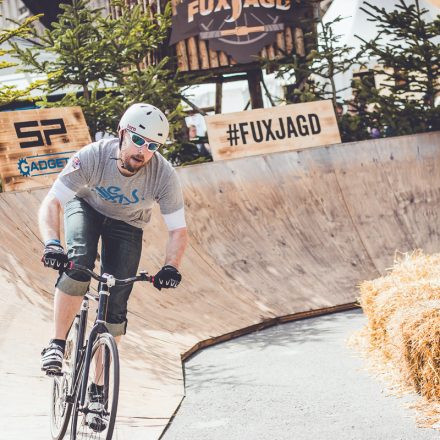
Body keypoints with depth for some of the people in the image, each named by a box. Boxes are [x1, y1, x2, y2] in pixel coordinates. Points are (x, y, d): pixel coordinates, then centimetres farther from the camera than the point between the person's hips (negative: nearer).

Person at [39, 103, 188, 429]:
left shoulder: (164, 175, -31)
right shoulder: (93, 157, -35)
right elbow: (50, 204, -35)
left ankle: (98, 388, 6)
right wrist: (51, 243, -52)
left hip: (127, 225, 1)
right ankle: (57, 345, -17)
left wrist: (171, 268, -41)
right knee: (78, 262, -33)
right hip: (85, 207, -1)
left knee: (116, 305, -8)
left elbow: (179, 231, -24)